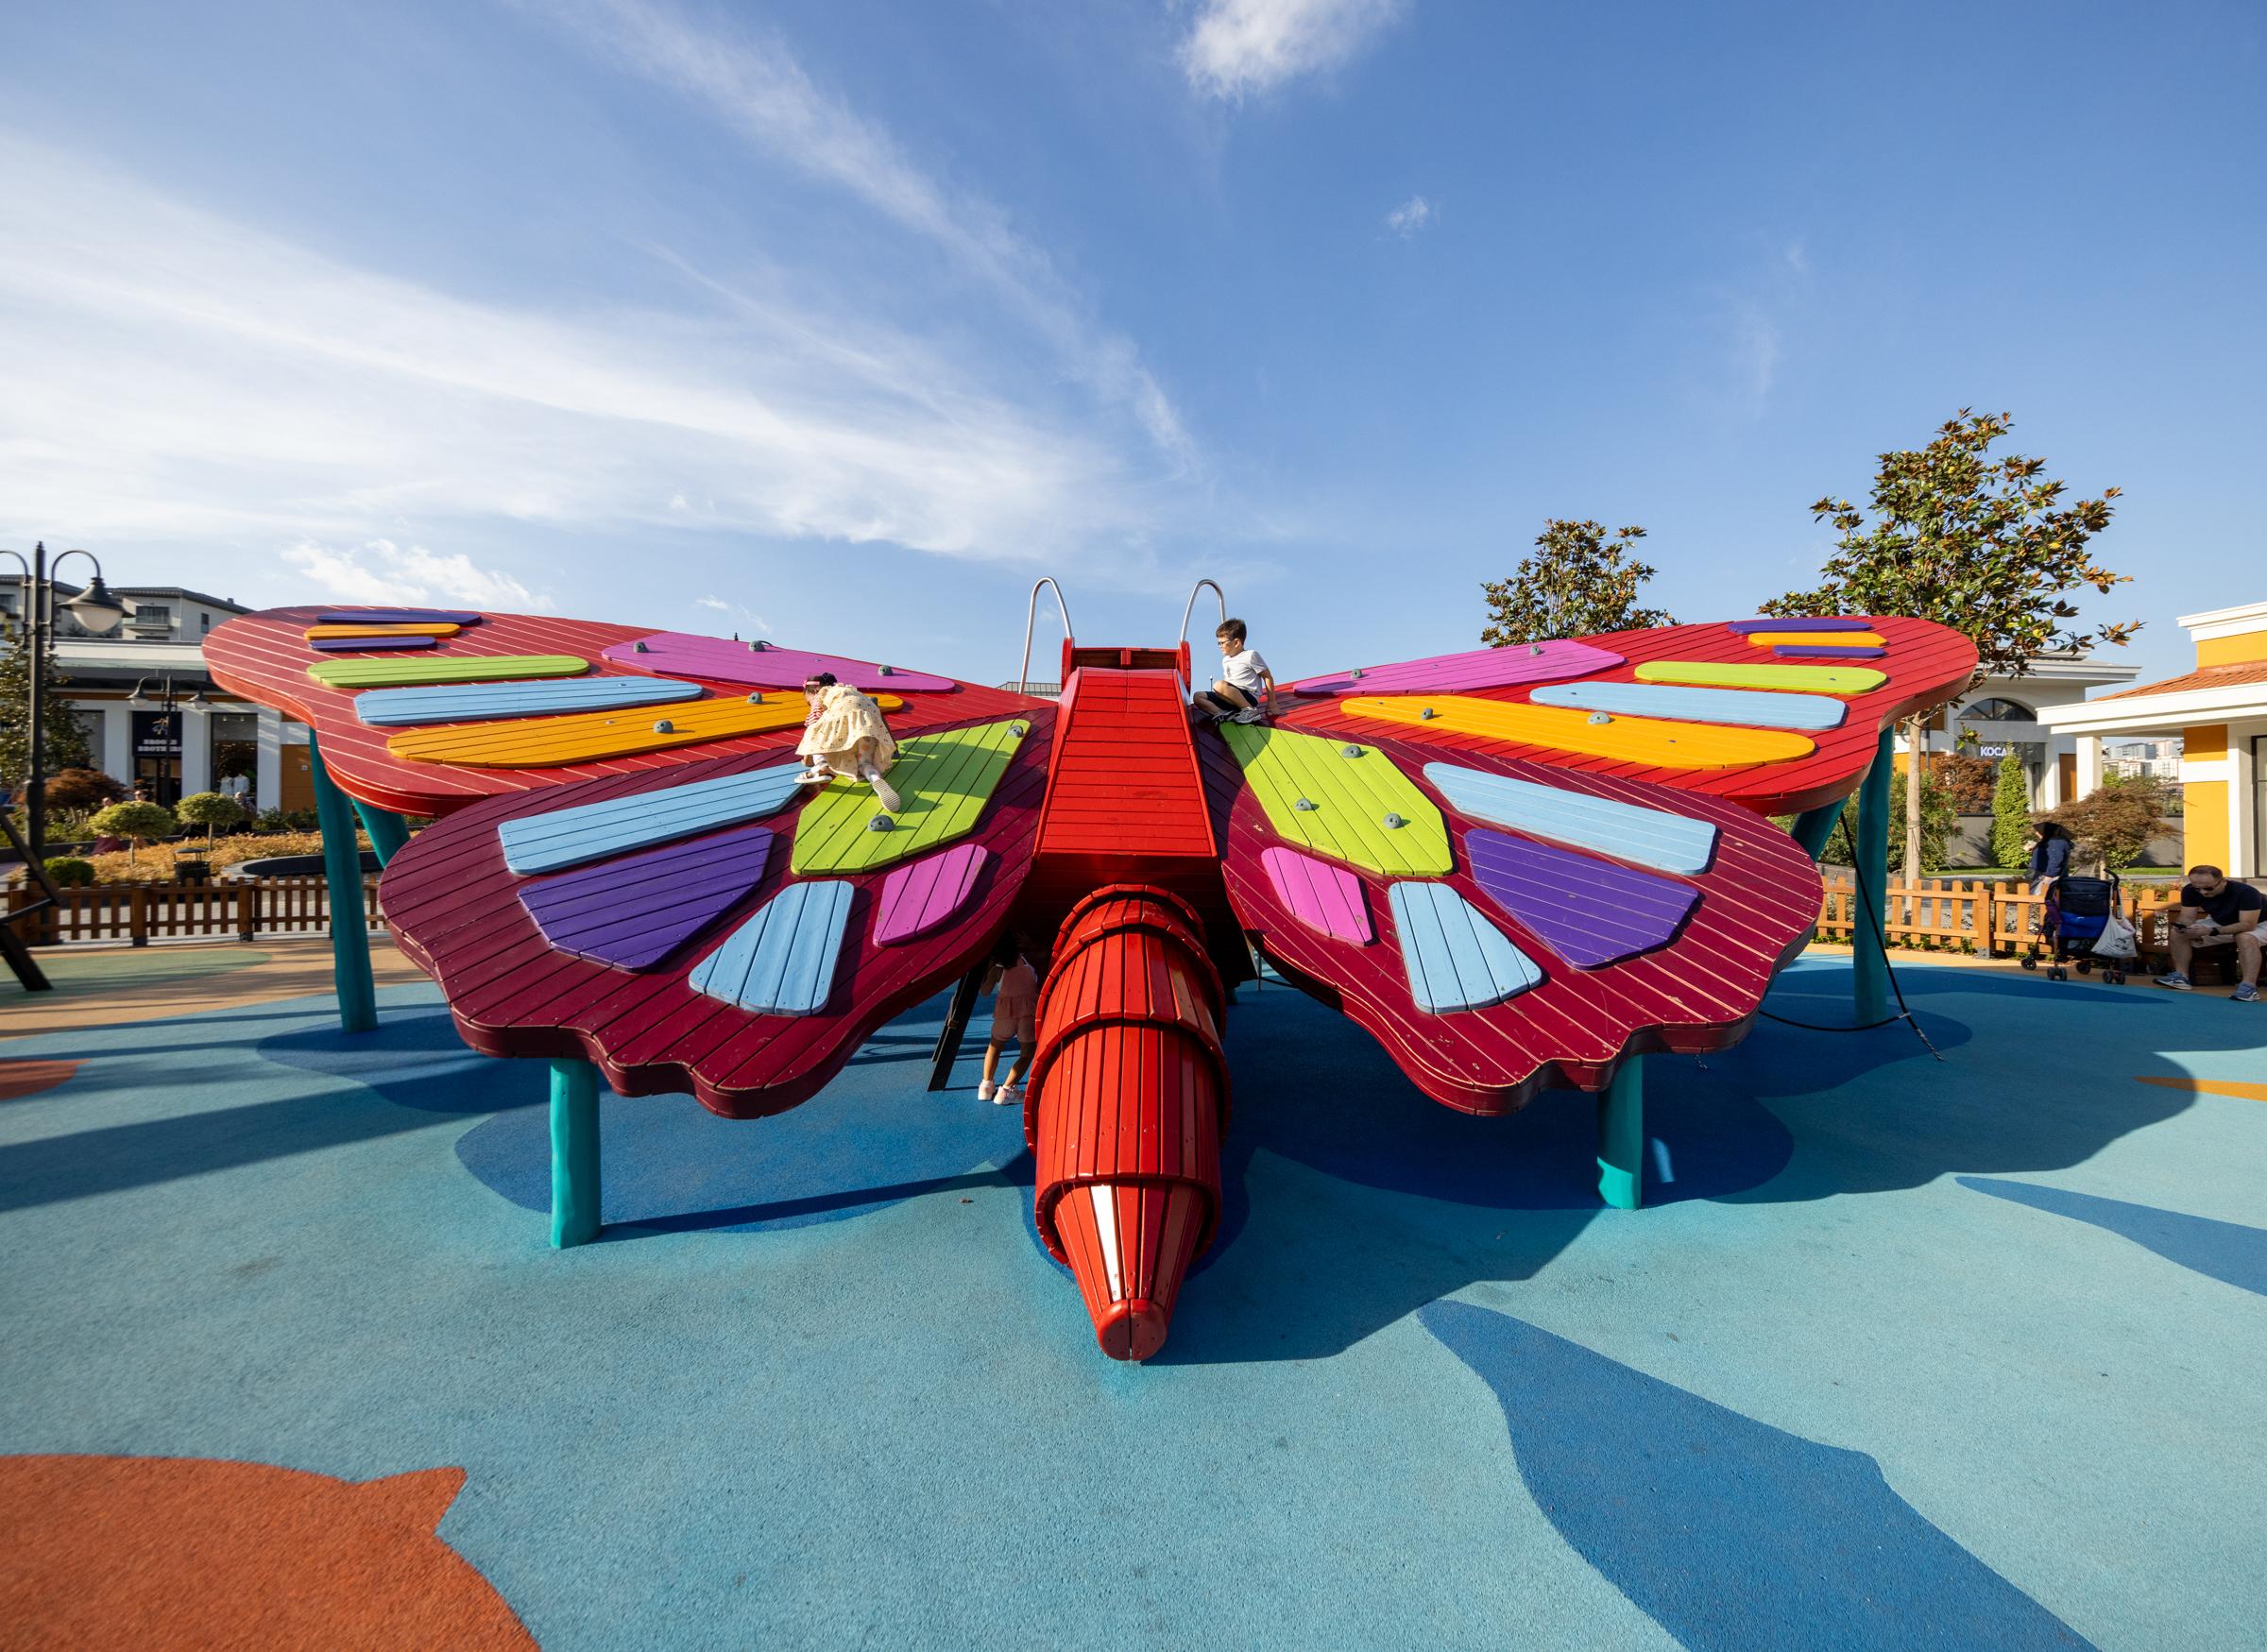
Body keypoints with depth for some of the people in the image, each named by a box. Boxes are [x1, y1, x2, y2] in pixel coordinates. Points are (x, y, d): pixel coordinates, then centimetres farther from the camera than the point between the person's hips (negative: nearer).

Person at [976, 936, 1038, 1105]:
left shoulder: (997, 969, 4)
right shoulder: (1028, 961, 5)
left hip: (1005, 1010, 2)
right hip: (1029, 1009, -1)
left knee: (994, 1046, 26)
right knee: (1027, 1053, 10)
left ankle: (986, 1085, 17)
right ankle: (1006, 1090, -3)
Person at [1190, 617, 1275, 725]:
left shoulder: (1250, 655, -1)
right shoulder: (1225, 660, 22)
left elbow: (1268, 677, -1)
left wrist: (1271, 702, -2)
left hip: (1249, 698, -7)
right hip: (1231, 699, 8)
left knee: (1219, 685, -34)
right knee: (1197, 697, -6)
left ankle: (1250, 711, -22)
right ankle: (1223, 715, -26)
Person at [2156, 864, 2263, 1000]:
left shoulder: (2246, 892, -34)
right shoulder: (2190, 891, -19)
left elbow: (2248, 925, -38)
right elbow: (2187, 916, -16)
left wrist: (2211, 931, -51)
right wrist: (2183, 927, -40)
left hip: (2257, 924, -5)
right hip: (2220, 923, 5)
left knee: (2246, 938, -38)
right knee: (2178, 933, -15)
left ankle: (2249, 987, -41)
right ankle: (2181, 976, -13)